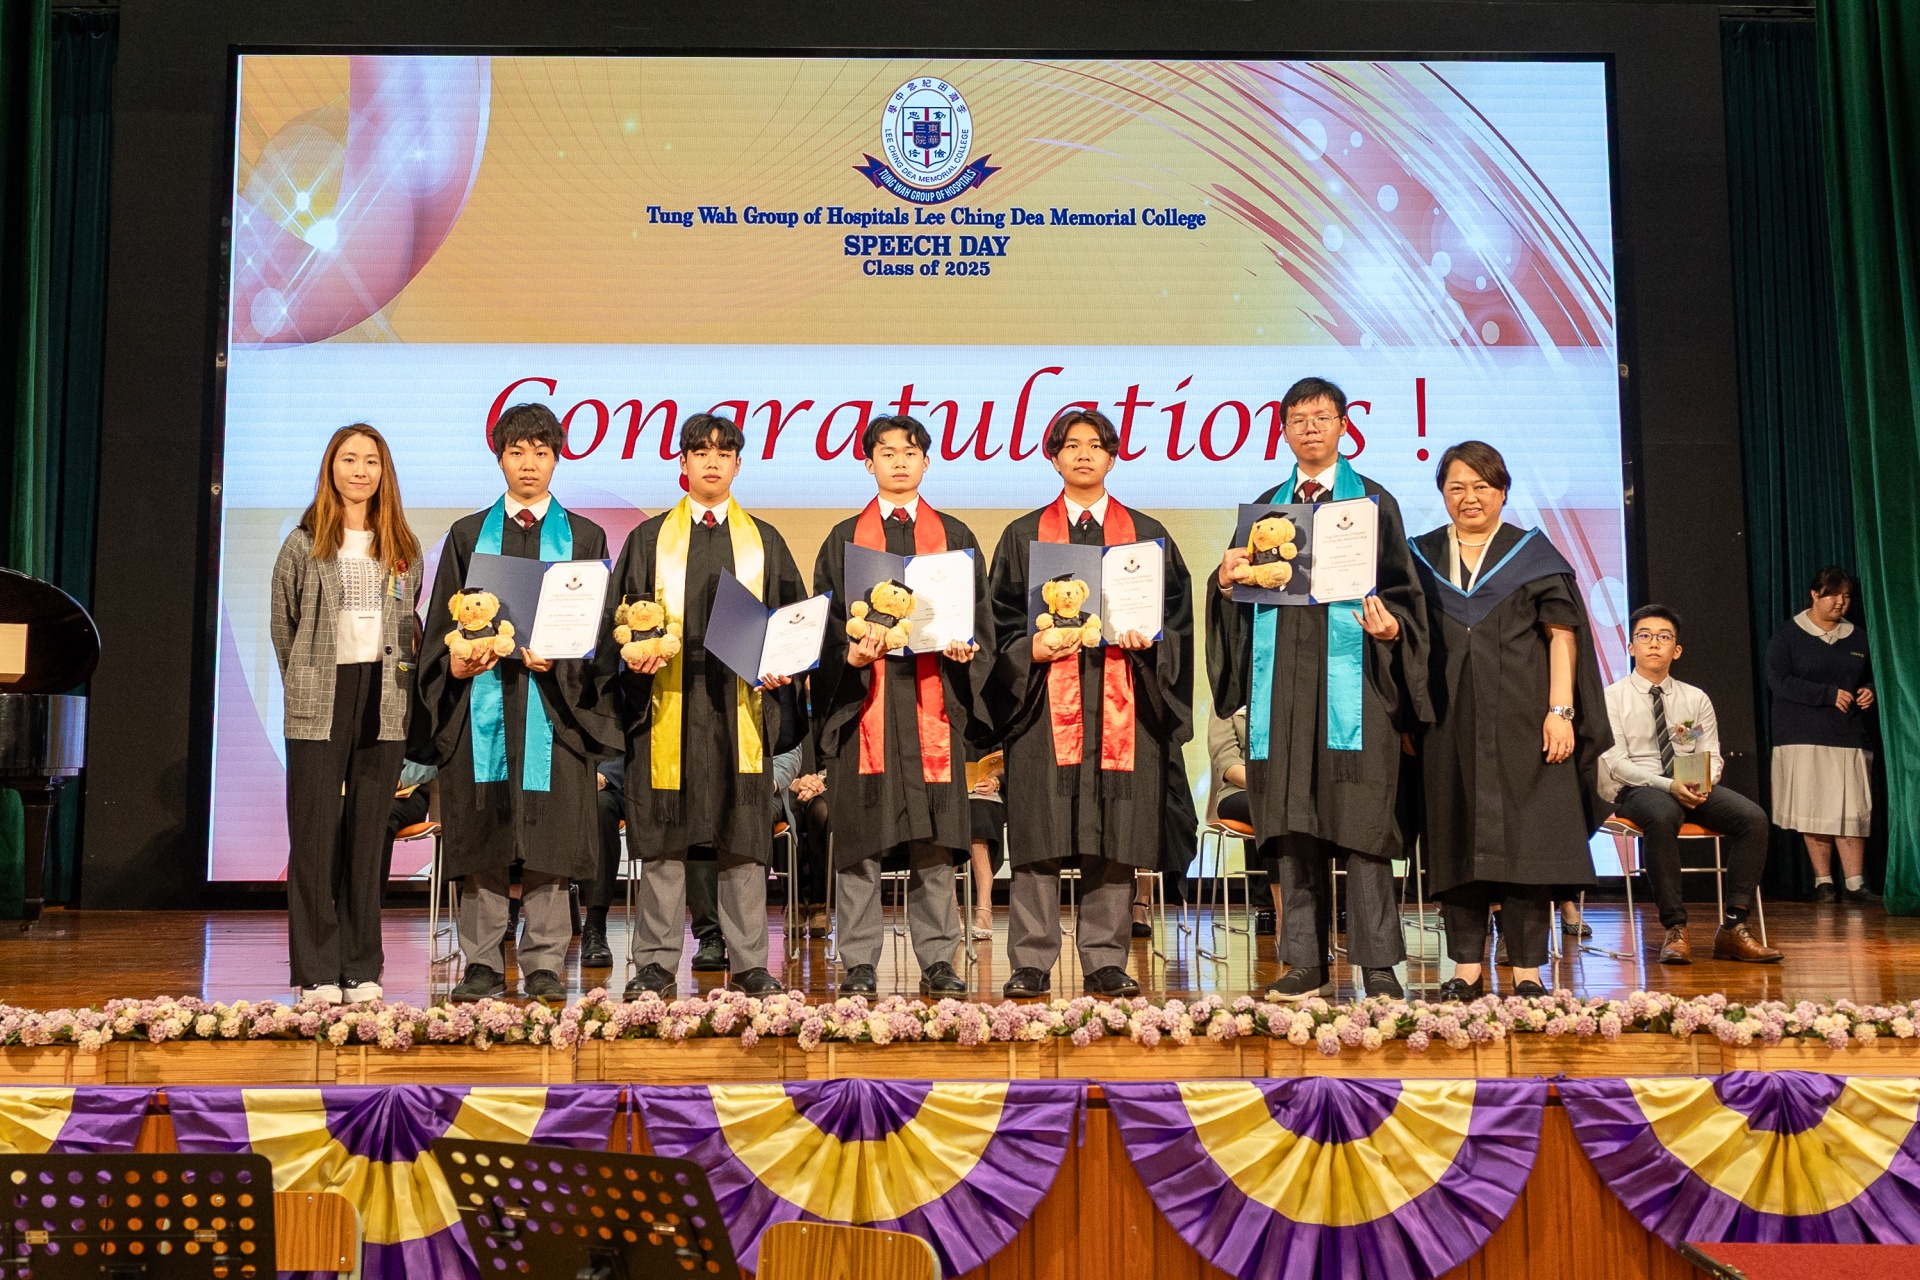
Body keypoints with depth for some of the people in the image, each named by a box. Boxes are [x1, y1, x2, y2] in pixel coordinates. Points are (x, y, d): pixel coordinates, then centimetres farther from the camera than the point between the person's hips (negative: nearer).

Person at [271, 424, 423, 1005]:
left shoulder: (403, 549, 11)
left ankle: (363, 970, 11)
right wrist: (306, 684, 9)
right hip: (319, 707, -2)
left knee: (368, 837, 5)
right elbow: (283, 627, 9)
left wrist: (394, 679, 9)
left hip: (383, 706, 2)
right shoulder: (303, 545, 4)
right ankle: (317, 972, 4)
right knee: (316, 836, -3)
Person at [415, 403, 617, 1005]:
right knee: (482, 835, 1)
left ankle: (544, 966, 4)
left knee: (549, 834, -3)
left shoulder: (584, 537, 12)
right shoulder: (468, 535, 16)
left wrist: (558, 661, -12)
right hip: (481, 700, 1)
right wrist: (454, 664, -8)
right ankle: (482, 965, 8)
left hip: (554, 702, -1)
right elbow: (442, 621, 12)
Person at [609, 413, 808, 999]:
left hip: (741, 705, 1)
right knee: (663, 839, 0)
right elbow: (619, 617, 9)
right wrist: (635, 653, -11)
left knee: (743, 838, 1)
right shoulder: (650, 539, 11)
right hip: (668, 705, 0)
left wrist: (782, 664, -7)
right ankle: (656, 964, 8)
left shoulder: (765, 541, 13)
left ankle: (749, 964, 8)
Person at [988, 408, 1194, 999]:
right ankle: (1031, 963, 2)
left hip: (1122, 703, 1)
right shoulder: (1024, 536, 12)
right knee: (1039, 836, -4)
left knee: (1113, 837, 0)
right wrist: (1034, 648, -12)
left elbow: (1176, 616, 10)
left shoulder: (1147, 534, 14)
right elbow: (1002, 623, 7)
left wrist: (1148, 640, -10)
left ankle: (1105, 961, 9)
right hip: (1046, 703, -1)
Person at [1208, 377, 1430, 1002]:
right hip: (1283, 682, 3)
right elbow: (1245, 597, 16)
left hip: (1351, 682, -3)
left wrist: (1389, 625, -18)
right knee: (1292, 823, 3)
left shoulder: (1374, 503, 7)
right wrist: (1227, 580, -6)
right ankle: (1306, 962, 10)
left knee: (1359, 823, -6)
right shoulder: (1265, 508, 17)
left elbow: (1402, 591, 3)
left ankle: (1378, 963, 0)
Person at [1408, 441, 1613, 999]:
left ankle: (1528, 968, 3)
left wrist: (1560, 711, -10)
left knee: (1524, 841, -3)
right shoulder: (1421, 557, 12)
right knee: (1457, 841, 2)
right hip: (1449, 723, 2)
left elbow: (1563, 635, 1)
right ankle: (1467, 966, 8)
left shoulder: (1534, 554, 7)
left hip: (1522, 721, -2)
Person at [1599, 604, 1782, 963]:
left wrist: (1703, 784, -14)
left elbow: (1712, 756, 11)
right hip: (1637, 789, -4)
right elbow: (1616, 763, -7)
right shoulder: (1613, 698, 3)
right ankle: (1675, 930, -32)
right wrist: (1669, 785, -21)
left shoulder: (1696, 699, 16)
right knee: (1662, 816, -40)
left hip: (1696, 789, 4)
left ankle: (1732, 928, -22)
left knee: (1753, 817, -24)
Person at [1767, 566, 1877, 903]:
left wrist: (1870, 692, 0)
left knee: (1852, 810, -4)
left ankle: (1854, 884, -2)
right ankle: (1823, 882, 5)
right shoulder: (1787, 637, 1)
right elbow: (1778, 681, -10)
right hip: (1805, 738, -3)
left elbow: (1872, 678, 24)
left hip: (1850, 737, 3)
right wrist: (1830, 695, -16)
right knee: (1814, 811, -3)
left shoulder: (1858, 639, 14)